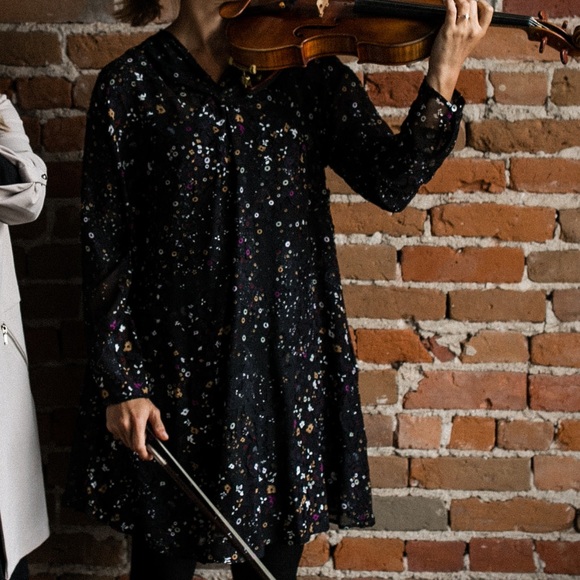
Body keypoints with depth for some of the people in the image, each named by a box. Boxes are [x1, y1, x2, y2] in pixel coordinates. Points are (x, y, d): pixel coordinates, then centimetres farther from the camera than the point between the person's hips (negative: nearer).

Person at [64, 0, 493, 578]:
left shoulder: (310, 70, 2)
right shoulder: (130, 85, -4)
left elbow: (392, 182, -9)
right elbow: (104, 246, -4)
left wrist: (444, 74, -22)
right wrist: (119, 385, -7)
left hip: (288, 362, 2)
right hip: (172, 370, -1)